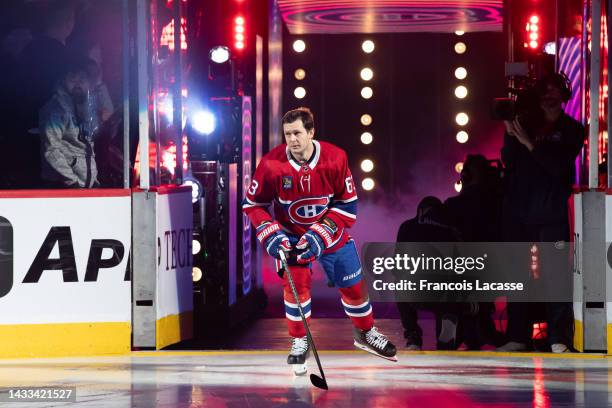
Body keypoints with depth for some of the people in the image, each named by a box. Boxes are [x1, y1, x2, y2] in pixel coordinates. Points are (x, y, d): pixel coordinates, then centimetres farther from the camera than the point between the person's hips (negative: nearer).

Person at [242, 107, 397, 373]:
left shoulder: (335, 158, -22)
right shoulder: (271, 164, -23)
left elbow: (348, 204, -15)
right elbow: (252, 204, -10)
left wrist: (320, 236, -23)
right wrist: (271, 235, -22)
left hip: (331, 231, 1)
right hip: (291, 234, -1)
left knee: (354, 285, 8)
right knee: (296, 282, -18)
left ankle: (366, 333, 33)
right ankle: (299, 342, 1)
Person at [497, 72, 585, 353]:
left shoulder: (572, 130, 4)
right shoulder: (526, 122, 12)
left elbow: (559, 166, -8)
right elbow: (508, 161, 5)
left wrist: (530, 144, -14)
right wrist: (511, 135, -11)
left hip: (551, 213, -3)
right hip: (518, 210, 3)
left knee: (555, 274, -9)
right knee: (516, 275, 4)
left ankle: (559, 339, -8)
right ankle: (517, 337, 9)